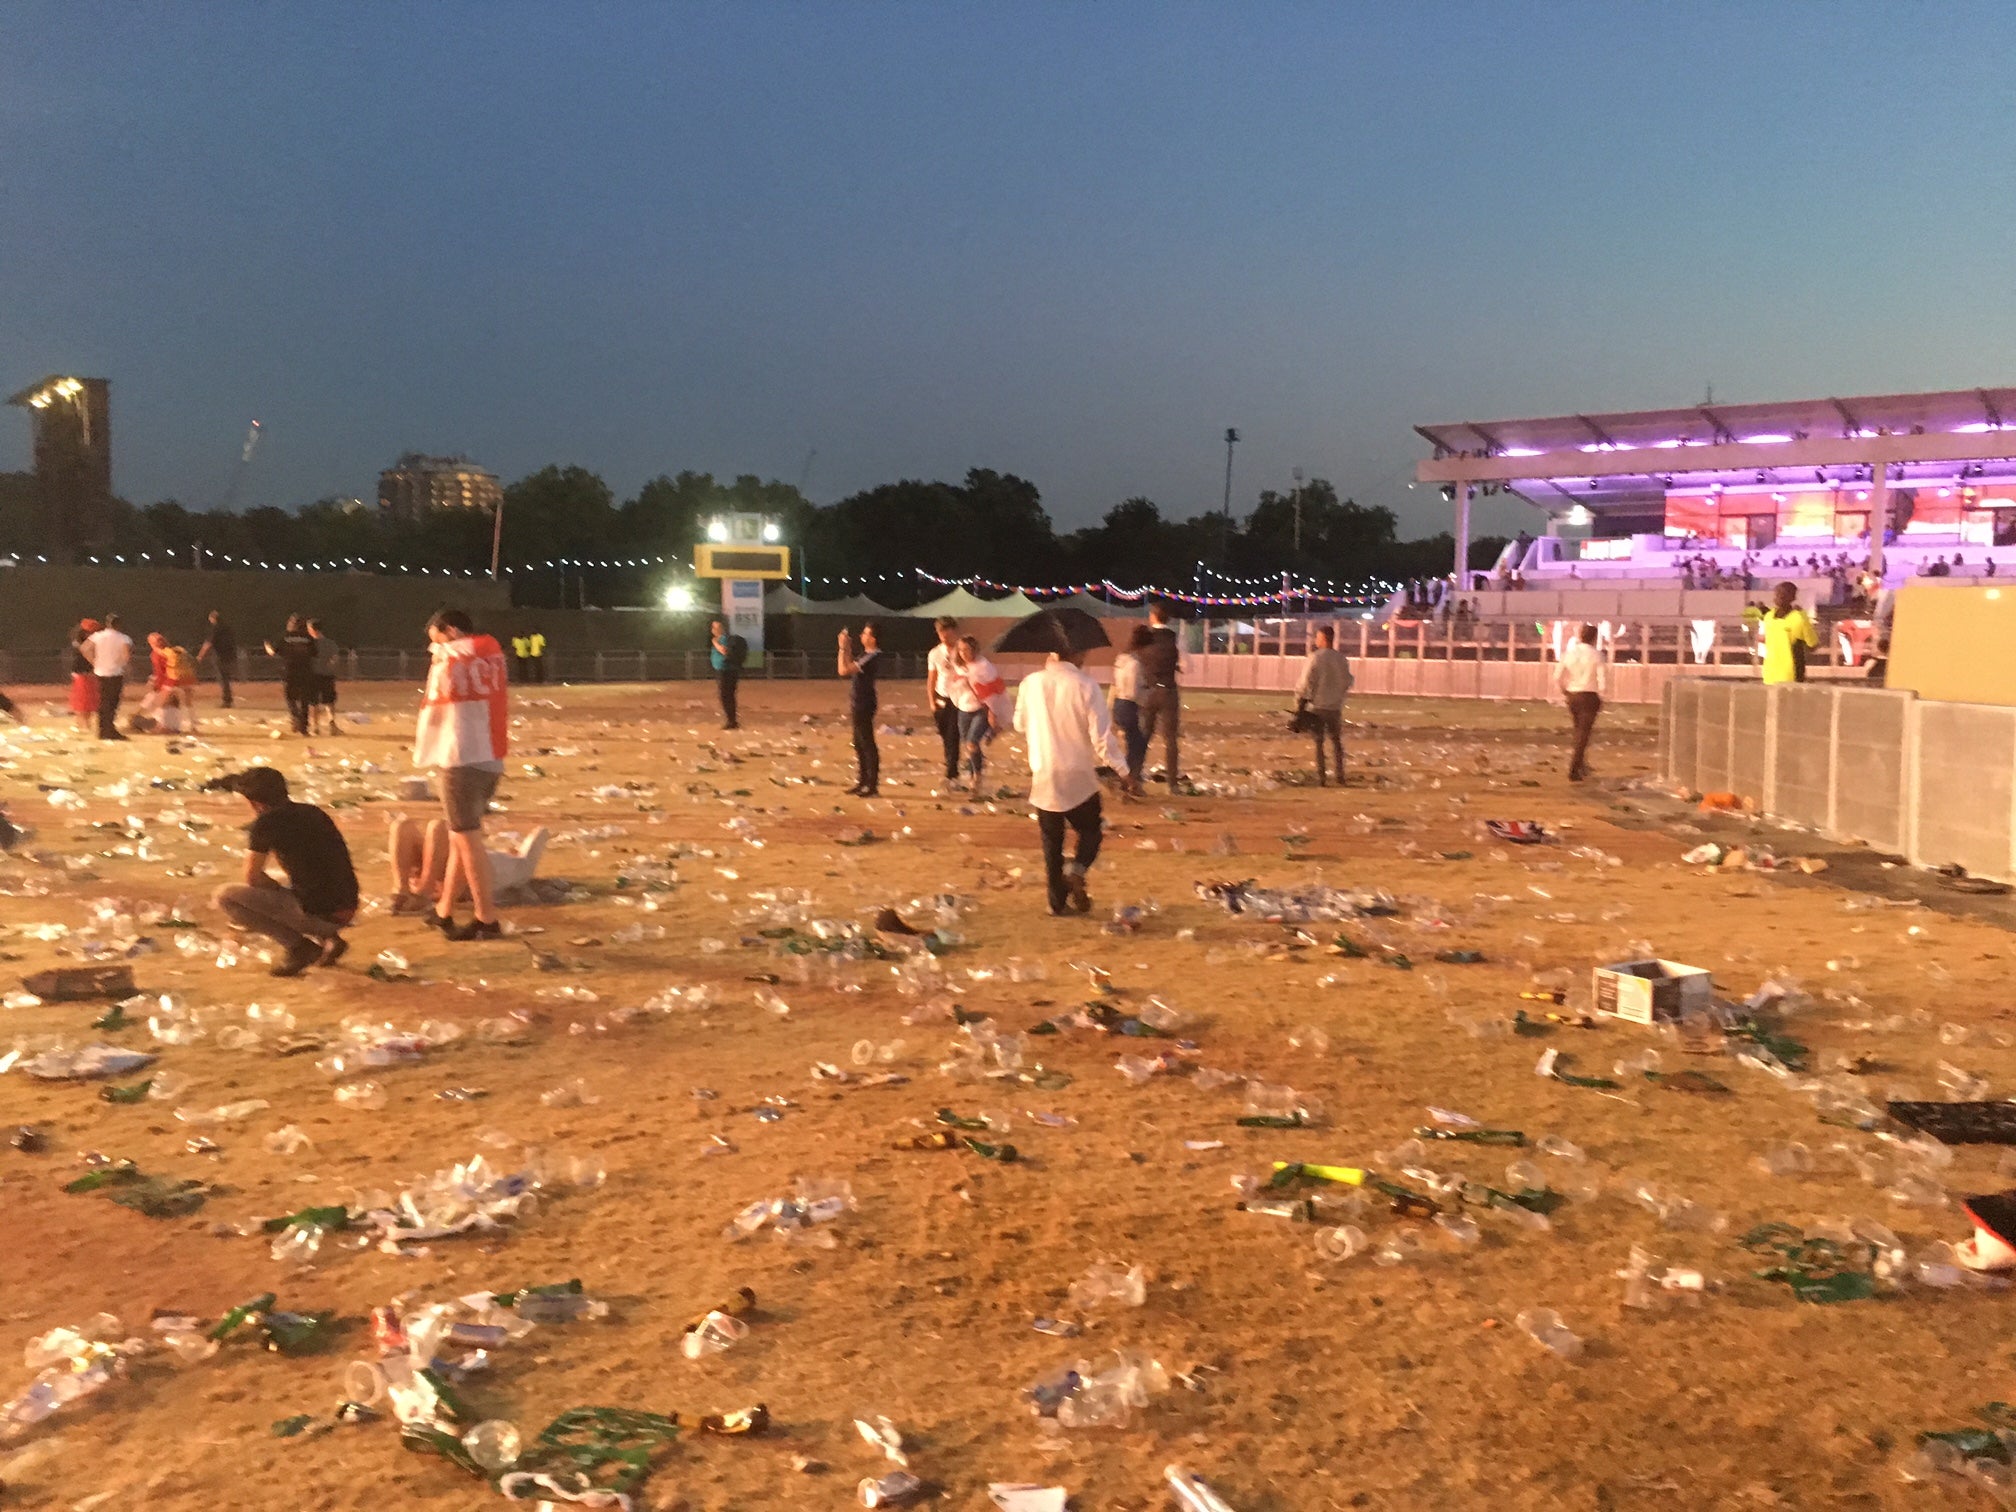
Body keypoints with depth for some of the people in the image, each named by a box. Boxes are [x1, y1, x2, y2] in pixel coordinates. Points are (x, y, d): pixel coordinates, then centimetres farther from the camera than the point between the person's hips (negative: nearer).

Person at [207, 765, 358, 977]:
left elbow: (253, 877, -2)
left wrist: (276, 886, 15)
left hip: (316, 913, -8)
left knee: (224, 898, 1)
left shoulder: (265, 824, -7)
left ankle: (299, 946, -4)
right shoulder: (313, 813, 14)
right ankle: (328, 938, 14)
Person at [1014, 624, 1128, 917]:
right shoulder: (1085, 686, -15)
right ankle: (1077, 869, -11)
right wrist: (1122, 769, -6)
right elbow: (1102, 736, -15)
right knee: (1090, 830, 17)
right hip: (1079, 777, -3)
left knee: (1052, 841, 14)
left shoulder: (1031, 683, -5)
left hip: (1043, 776, 3)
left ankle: (1057, 902, 13)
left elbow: (1021, 725, 9)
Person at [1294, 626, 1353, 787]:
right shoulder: (1342, 659, 0)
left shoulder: (1315, 658, -12)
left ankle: (1321, 779, 2)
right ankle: (1340, 777, 15)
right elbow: (1347, 683, 6)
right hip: (1335, 707, 3)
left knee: (1318, 743, 4)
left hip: (1316, 706, -3)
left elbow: (1305, 683, -12)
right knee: (1337, 741, 16)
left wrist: (1299, 704, -3)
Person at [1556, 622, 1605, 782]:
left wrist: (1565, 693, 14)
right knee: (1584, 734, 0)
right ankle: (1573, 770, -5)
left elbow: (1557, 677, 1)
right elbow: (1602, 681, -13)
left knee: (1579, 731, 21)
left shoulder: (1569, 653, 1)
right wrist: (1601, 699, 0)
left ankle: (1581, 765, 31)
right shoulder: (1596, 655, -9)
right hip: (1589, 696, -4)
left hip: (1572, 696, 4)